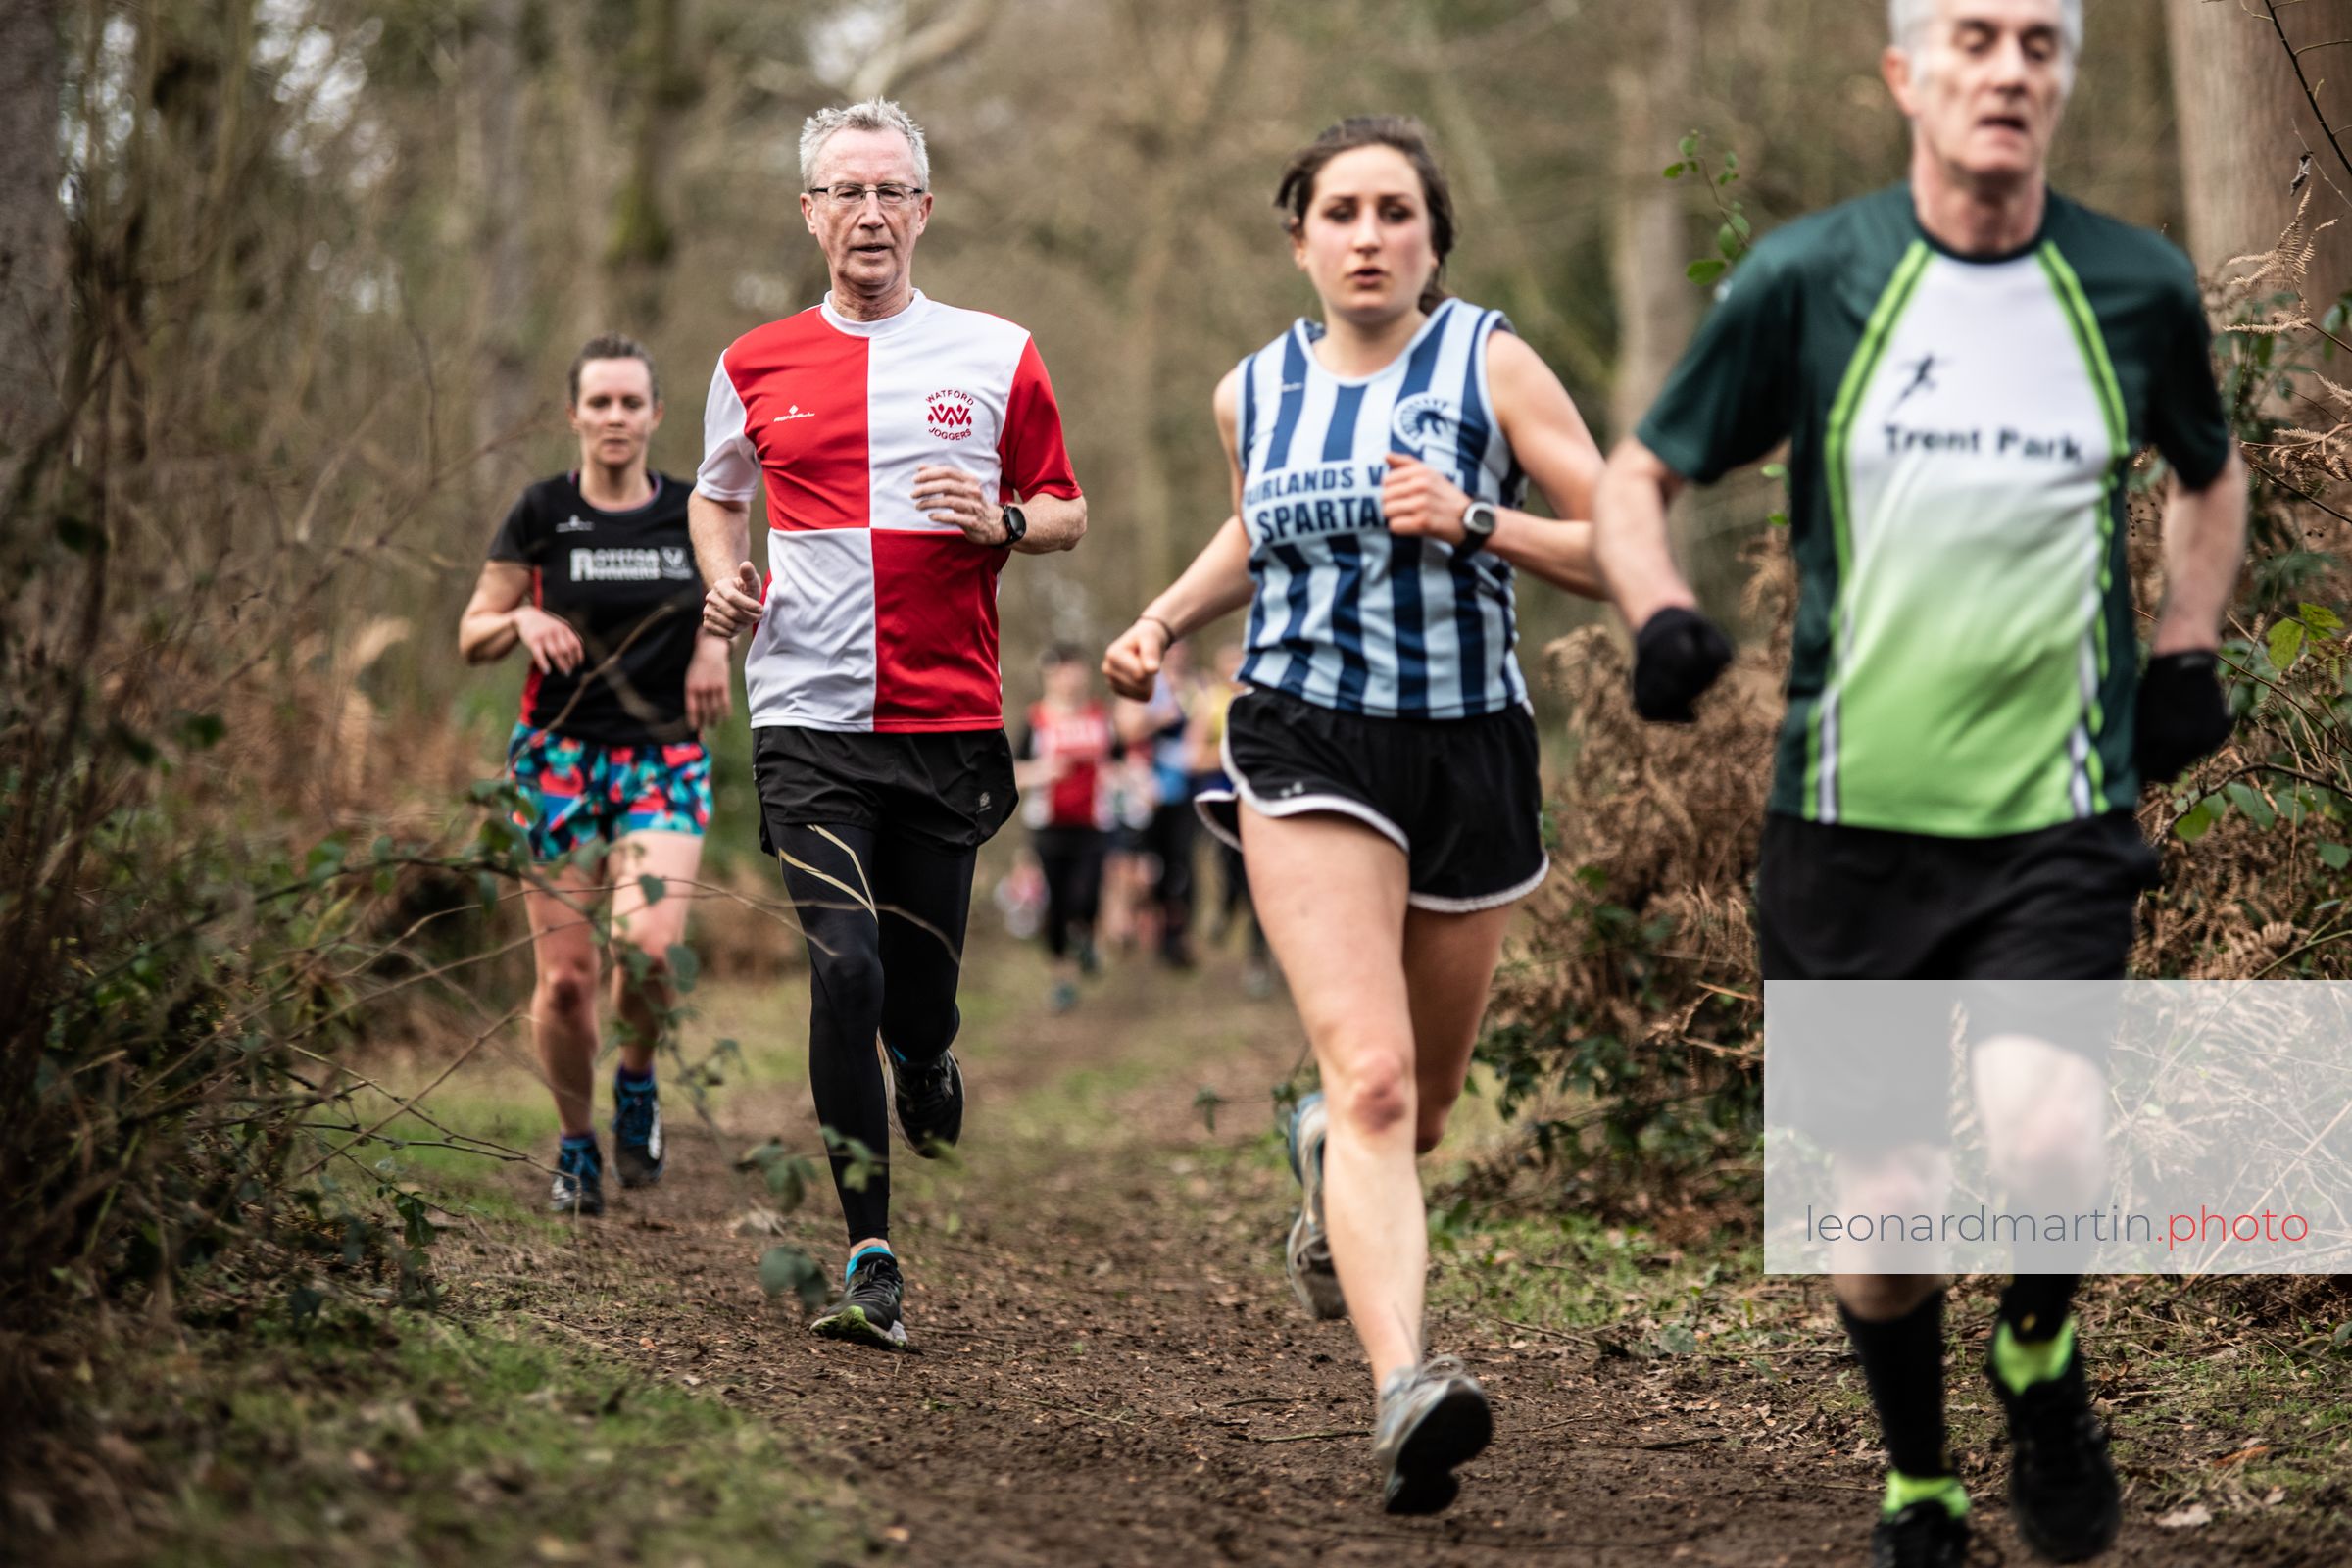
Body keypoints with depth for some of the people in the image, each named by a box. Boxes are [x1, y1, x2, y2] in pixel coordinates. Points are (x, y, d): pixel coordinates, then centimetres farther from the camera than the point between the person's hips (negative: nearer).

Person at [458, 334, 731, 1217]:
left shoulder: (692, 514, 3)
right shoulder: (542, 515, 0)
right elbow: (472, 638, 5)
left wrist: (714, 639, 0)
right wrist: (523, 621, -16)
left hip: (665, 760, 0)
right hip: (560, 755, 0)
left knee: (649, 945, -22)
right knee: (565, 975, -5)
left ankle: (638, 1077, 9)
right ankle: (576, 1146, 17)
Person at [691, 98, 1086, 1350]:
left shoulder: (996, 355, 5)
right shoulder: (756, 366, 8)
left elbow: (1067, 511, 13)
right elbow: (715, 495, 25)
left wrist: (1001, 521, -9)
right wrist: (723, 576, 4)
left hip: (950, 720, 1)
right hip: (809, 719, 0)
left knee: (918, 988, 4)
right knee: (843, 968, -15)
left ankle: (924, 1064, 44)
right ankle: (870, 1264, -8)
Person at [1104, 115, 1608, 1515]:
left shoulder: (1491, 363, -3)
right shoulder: (1256, 390, 7)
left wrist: (1477, 521, -21)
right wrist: (1167, 621, 13)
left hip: (1470, 751, 1)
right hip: (1307, 744, -1)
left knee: (1423, 1099, 16)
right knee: (1373, 1076, -21)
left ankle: (1332, 1161, 53)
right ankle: (1406, 1386, -33)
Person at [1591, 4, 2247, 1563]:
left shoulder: (2138, 286, 3)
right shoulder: (1807, 280, -2)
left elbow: (2211, 474, 24)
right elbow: (1640, 474, 8)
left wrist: (2188, 651, 11)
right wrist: (1661, 616, -11)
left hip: (2061, 819, 0)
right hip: (1850, 824, 0)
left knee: (2044, 1134, -23)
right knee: (1884, 1205, 4)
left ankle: (2041, 1351, 11)